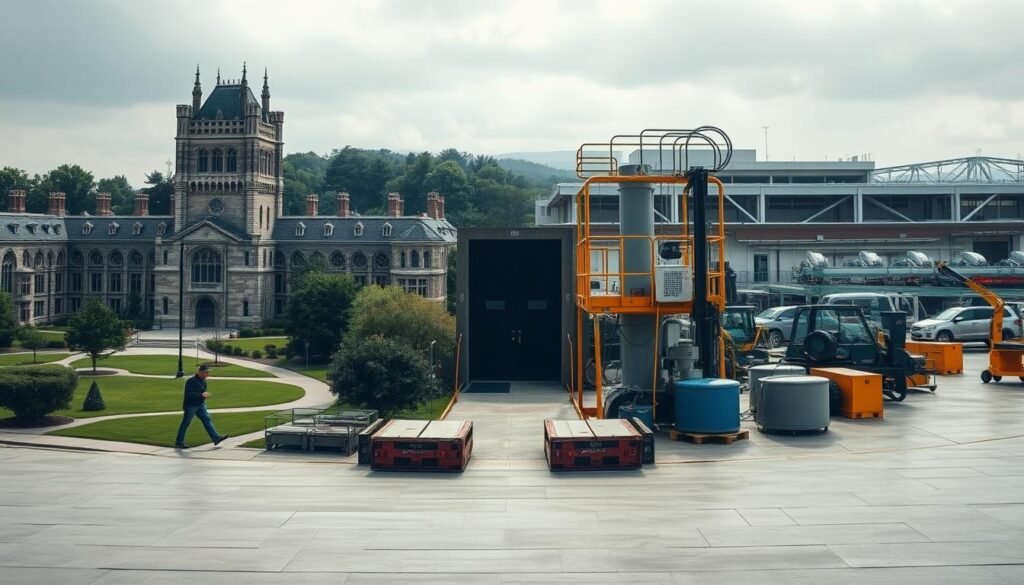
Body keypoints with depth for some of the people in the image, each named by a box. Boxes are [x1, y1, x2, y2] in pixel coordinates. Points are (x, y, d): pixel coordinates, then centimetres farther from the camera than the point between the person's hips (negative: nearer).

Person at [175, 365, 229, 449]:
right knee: (186, 423, 1)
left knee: (207, 420, 1)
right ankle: (179, 442, 10)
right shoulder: (191, 381, -20)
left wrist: (205, 395, 8)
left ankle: (216, 438, -2)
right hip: (190, 406, -8)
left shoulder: (203, 380, 9)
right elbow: (188, 394, -27)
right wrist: (201, 395, -30)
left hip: (200, 405, 8)